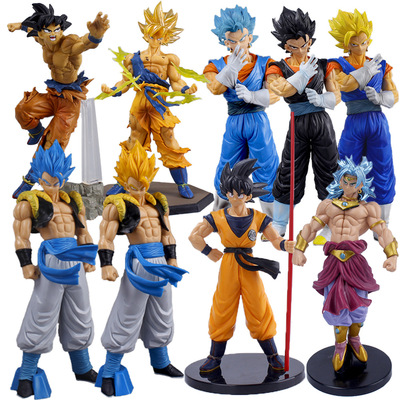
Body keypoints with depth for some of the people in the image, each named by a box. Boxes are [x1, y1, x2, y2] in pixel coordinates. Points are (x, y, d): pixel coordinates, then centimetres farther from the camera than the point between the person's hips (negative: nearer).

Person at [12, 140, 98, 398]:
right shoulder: (31, 202, -2)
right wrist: (26, 264, -9)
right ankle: (27, 375, 5)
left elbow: (83, 232, 20)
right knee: (42, 315, -4)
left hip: (75, 262, 6)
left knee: (79, 316, 13)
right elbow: (22, 236, -5)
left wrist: (89, 259, 15)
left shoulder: (73, 201, 15)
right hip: (51, 260, -6)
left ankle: (82, 368, 26)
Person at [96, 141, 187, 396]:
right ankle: (110, 373, 4)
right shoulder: (118, 205, -6)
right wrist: (106, 265, -20)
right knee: (128, 316, -4)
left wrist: (172, 259, 11)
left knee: (161, 315, 17)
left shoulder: (157, 202, 12)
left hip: (160, 264, 7)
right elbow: (107, 237, -11)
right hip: (138, 264, -6)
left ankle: (161, 363, 35)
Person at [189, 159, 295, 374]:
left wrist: (285, 245, -27)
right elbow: (194, 236, 3)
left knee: (259, 311, 3)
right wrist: (208, 252, -5)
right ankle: (215, 357, 18)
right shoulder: (218, 218, -2)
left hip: (249, 268, 0)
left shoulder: (258, 218, -1)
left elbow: (275, 239, -6)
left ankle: (272, 356, 16)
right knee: (222, 311, 6)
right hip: (228, 268, 0)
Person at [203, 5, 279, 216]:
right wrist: (232, 68, -32)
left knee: (266, 170, 1)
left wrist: (251, 96, -28)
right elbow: (215, 88, -17)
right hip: (233, 124, 1)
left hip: (258, 122, -1)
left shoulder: (263, 63, -2)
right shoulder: (218, 65, 2)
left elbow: (275, 94, -10)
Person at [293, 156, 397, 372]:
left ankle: (354, 339, 29)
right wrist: (298, 250, 1)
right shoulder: (328, 205, 13)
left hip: (355, 262, -1)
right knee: (337, 303, 1)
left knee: (358, 303, 2)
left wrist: (392, 256, -16)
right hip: (334, 262, 1)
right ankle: (340, 345, 20)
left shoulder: (368, 208, 6)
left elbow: (383, 232, -2)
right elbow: (311, 227, 11)